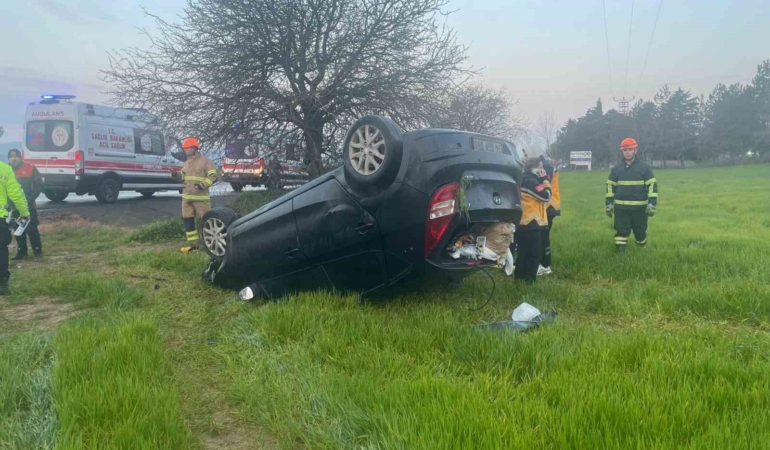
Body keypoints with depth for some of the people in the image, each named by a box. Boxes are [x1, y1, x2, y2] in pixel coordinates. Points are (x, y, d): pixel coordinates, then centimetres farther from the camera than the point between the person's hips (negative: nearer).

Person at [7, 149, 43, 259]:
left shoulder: (30, 168, -6)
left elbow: (38, 185, -3)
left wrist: (30, 199, -11)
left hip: (28, 206, -3)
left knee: (31, 229, -2)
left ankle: (37, 250, 8)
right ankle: (21, 251, 19)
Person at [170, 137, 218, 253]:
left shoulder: (205, 161, -8)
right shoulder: (187, 163, 16)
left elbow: (213, 176, -12)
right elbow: (183, 176, 24)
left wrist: (203, 184, -23)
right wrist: (176, 175, 4)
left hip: (201, 197, -8)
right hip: (187, 197, 8)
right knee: (187, 219, 8)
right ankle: (193, 243, 16)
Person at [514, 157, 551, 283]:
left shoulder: (526, 179, 17)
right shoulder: (530, 181, -16)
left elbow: (540, 196, 20)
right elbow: (546, 196, -18)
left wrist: (542, 180, 9)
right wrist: (544, 179, -8)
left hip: (524, 223, 11)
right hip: (531, 223, -10)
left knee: (524, 253, 16)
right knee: (534, 254, -5)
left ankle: (520, 279, 23)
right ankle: (529, 281, -2)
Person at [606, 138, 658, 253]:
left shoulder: (644, 167, -2)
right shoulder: (616, 168, 6)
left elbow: (652, 185, -3)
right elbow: (610, 186, 12)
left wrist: (652, 204, -12)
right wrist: (609, 204, 5)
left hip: (639, 207, -1)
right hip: (621, 207, 1)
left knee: (640, 231, 10)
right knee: (621, 231, -3)